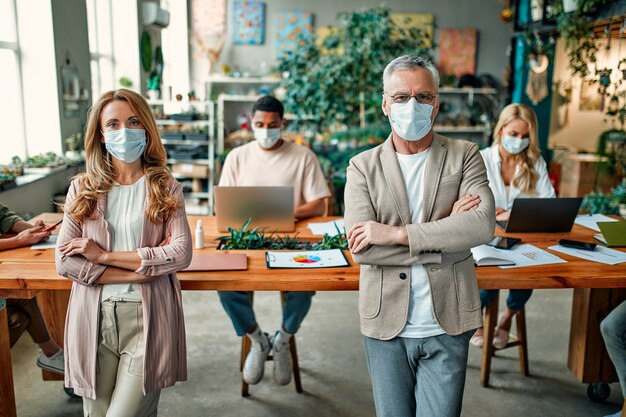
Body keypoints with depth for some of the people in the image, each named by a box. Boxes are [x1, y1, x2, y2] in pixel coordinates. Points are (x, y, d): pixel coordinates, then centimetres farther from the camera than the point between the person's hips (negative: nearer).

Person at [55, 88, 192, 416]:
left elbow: (181, 253, -9)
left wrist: (103, 256, -11)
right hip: (94, 318, 2)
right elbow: (65, 262, -3)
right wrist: (141, 270, -11)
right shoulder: (82, 189, 5)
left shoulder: (165, 188, 3)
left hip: (148, 318, -2)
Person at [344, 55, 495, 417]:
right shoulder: (363, 166, 0)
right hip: (386, 324, 1)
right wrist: (444, 230, -14)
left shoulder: (465, 156, 2)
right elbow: (361, 249, -13)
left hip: (448, 326, 0)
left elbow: (483, 224, -16)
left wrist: (397, 233, -19)